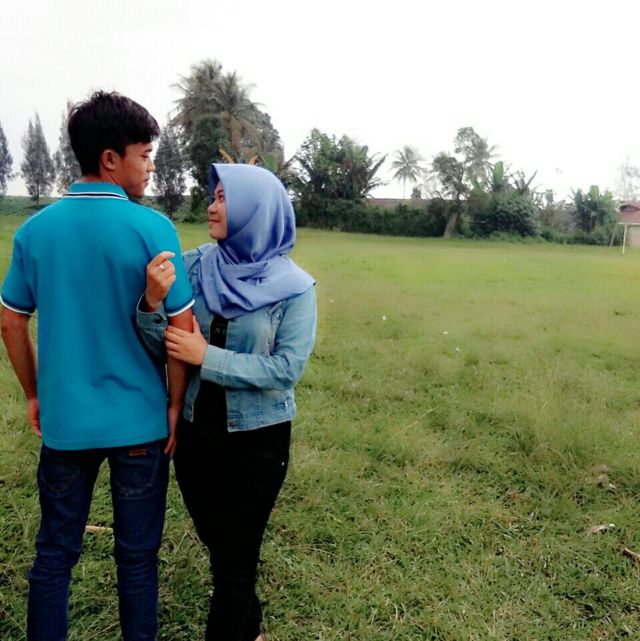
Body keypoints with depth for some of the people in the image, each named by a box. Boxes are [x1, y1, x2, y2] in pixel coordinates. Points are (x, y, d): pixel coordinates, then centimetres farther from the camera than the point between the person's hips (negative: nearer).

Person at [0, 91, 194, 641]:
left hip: (64, 420, 3)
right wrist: (175, 407, -1)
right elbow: (182, 329, -13)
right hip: (139, 421, -3)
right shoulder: (152, 228, -13)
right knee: (137, 556, 14)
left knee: (54, 553, 18)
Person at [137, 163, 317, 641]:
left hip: (257, 440, -4)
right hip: (194, 431, 5)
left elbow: (287, 368, -20)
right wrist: (152, 302, -27)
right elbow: (161, 346, -7)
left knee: (236, 557, 11)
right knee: (216, 544, 23)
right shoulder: (194, 266, -5)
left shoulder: (293, 287, -14)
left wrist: (206, 357, -23)